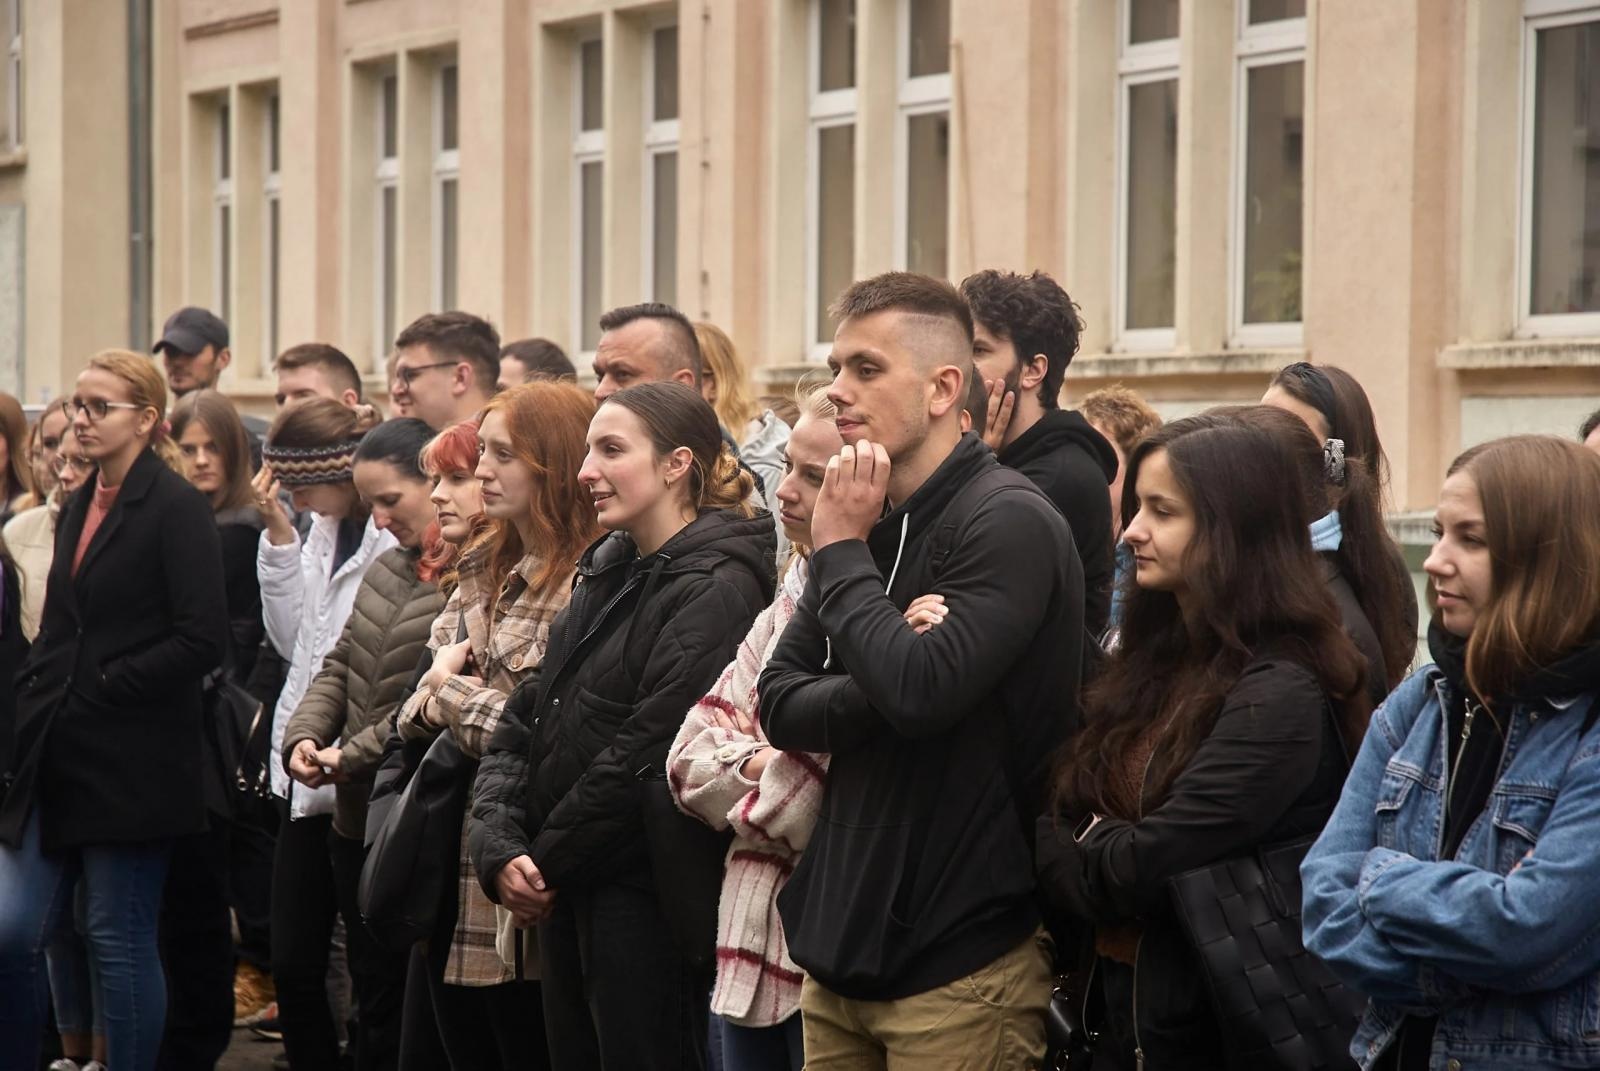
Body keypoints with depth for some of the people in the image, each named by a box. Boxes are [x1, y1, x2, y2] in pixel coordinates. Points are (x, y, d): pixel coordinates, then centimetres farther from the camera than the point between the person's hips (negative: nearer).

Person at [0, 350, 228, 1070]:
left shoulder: (177, 509, -9)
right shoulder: (78, 509, 16)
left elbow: (202, 640, -16)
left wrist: (102, 688, -13)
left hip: (130, 761, -7)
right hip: (58, 759, 7)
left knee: (120, 942, 0)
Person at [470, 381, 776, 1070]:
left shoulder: (716, 589, -13)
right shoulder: (605, 574, 13)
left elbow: (645, 755, -18)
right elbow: (524, 723, 10)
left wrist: (544, 862, -10)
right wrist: (501, 849, -5)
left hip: (641, 899, -8)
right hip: (563, 896, 8)